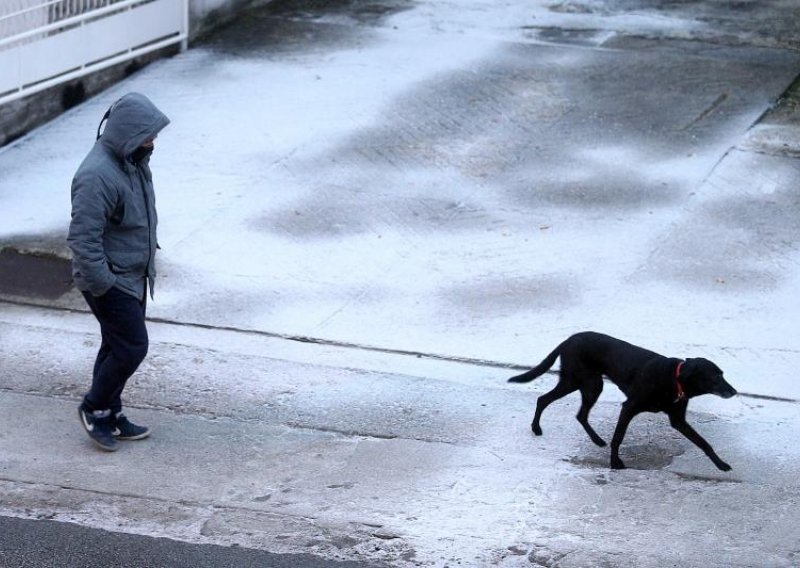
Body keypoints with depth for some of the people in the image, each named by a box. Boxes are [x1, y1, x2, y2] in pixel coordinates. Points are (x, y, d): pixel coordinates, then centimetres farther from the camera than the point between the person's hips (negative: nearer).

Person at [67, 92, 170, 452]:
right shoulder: (97, 176, -29)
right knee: (132, 346, -5)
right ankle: (94, 408, 14)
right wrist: (102, 284, -24)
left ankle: (110, 416, 29)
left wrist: (149, 248, 21)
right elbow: (82, 238, -28)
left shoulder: (134, 161, 2)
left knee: (118, 346, 17)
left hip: (134, 275, 9)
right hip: (110, 280, -9)